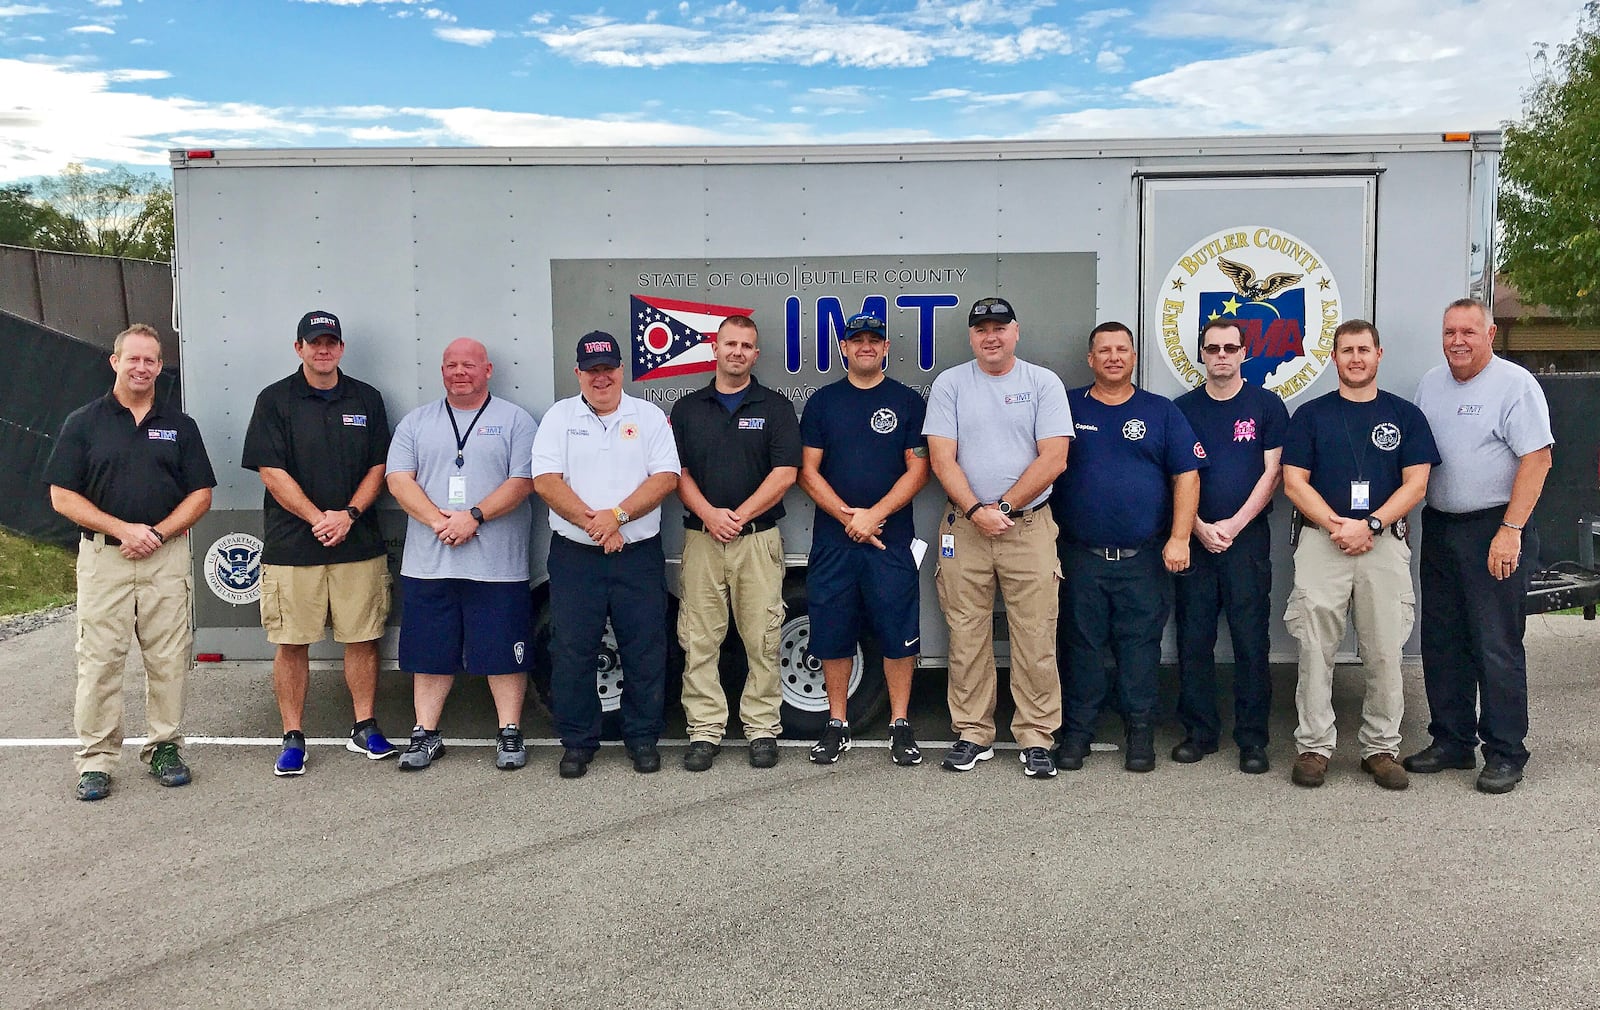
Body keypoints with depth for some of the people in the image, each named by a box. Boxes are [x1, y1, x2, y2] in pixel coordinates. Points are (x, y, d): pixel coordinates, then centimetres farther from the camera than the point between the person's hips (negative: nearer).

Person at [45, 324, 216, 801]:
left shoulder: (179, 425, 10)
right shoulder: (83, 422, 5)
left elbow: (200, 494, 7)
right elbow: (62, 496, 0)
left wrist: (158, 534, -8)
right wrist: (124, 529, -11)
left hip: (166, 556, 1)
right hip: (102, 556, -1)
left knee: (168, 658, 3)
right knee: (99, 659, 0)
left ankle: (165, 747, 15)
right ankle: (96, 759, 9)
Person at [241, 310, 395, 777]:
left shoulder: (367, 399, 10)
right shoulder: (275, 400, 2)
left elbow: (378, 468, 7)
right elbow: (272, 472, -4)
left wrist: (348, 515, -8)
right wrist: (318, 519, -12)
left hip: (359, 543, 2)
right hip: (291, 545, -2)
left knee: (362, 638, 5)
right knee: (291, 643, 2)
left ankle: (365, 728, 18)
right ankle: (293, 738, 13)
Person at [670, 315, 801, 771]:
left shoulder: (776, 408, 6)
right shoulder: (687, 408, 12)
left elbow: (785, 473, -4)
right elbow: (677, 472, 6)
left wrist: (739, 516, -11)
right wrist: (709, 514, -11)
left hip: (759, 538, -2)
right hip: (701, 538, 2)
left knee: (762, 640, 0)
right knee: (699, 640, 2)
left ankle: (763, 729, 10)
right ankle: (705, 730, 10)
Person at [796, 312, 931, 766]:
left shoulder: (908, 401, 6)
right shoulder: (823, 402, 9)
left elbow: (917, 470, -1)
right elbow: (808, 470, 4)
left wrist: (874, 515, -12)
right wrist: (847, 516, -8)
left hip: (891, 538, -1)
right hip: (832, 539, 2)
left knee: (898, 634, -1)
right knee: (832, 635, 5)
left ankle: (900, 725, 11)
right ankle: (837, 724, 17)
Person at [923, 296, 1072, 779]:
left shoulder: (1044, 383, 4)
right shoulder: (949, 385, 7)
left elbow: (1053, 459, -4)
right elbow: (942, 459, -1)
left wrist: (1003, 507, -10)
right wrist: (975, 511, -13)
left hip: (1029, 526, -1)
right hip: (963, 527, 1)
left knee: (1035, 639, -1)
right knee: (966, 637, 5)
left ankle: (1036, 737, 10)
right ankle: (972, 734, 16)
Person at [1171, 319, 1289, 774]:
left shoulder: (1266, 404, 4)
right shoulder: (1183, 408, 9)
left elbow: (1272, 472, -1)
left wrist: (1233, 524, -9)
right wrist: (1200, 528, -7)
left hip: (1247, 535, -2)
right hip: (1195, 536, 2)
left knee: (1251, 640, -2)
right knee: (1193, 638, 4)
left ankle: (1252, 739, 6)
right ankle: (1198, 731, 15)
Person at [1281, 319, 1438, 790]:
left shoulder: (1406, 415, 10)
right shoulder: (1310, 415, 9)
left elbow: (1415, 485, 2)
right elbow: (1294, 482, 2)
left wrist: (1370, 525, -11)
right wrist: (1338, 526, -10)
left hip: (1386, 542, 1)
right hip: (1320, 540, 0)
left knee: (1385, 652, 2)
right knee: (1315, 649, -2)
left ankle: (1381, 748, 13)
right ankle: (1314, 746, 6)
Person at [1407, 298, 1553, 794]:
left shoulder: (1515, 384, -8)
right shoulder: (1430, 384, 12)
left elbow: (1536, 459, -14)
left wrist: (1510, 530, -19)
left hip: (1495, 530, -6)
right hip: (1438, 528, 7)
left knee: (1497, 646, -3)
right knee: (1441, 642, 11)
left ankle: (1505, 753, 7)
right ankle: (1451, 742, 22)